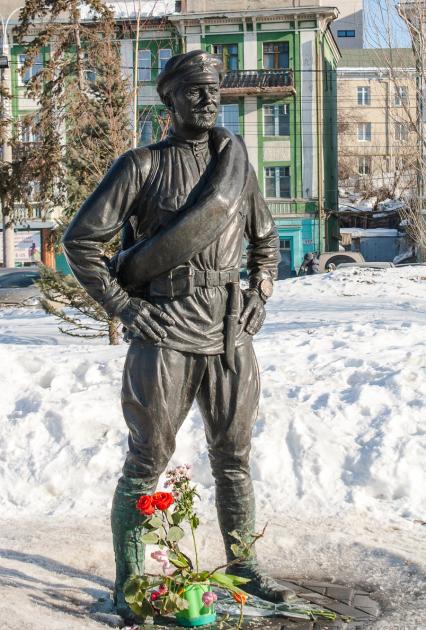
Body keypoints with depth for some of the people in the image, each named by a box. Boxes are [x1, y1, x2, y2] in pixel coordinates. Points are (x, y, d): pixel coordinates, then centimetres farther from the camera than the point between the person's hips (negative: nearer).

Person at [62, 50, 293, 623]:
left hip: (230, 335, 5)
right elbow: (80, 240, -6)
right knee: (146, 464, 1)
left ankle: (244, 568, 28)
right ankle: (128, 582, 15)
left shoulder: (237, 164, 12)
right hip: (165, 334, -5)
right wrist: (125, 308, -10)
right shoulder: (142, 165, -3)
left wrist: (260, 297, 11)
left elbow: (266, 241, 25)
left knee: (234, 458, 13)